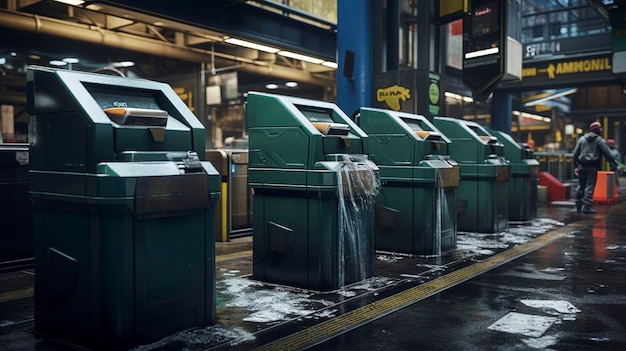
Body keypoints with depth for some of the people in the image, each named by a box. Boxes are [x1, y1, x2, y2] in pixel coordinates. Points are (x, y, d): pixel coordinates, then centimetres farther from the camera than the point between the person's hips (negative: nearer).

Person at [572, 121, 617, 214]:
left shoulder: (582, 139, 9)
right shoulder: (600, 141, -4)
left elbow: (575, 153, 9)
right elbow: (607, 154, -5)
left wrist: (575, 166, 13)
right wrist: (613, 163, 5)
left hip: (581, 166, 4)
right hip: (593, 168, -4)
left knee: (581, 185, 12)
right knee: (590, 186, -2)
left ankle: (579, 206, 16)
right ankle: (587, 206, -7)